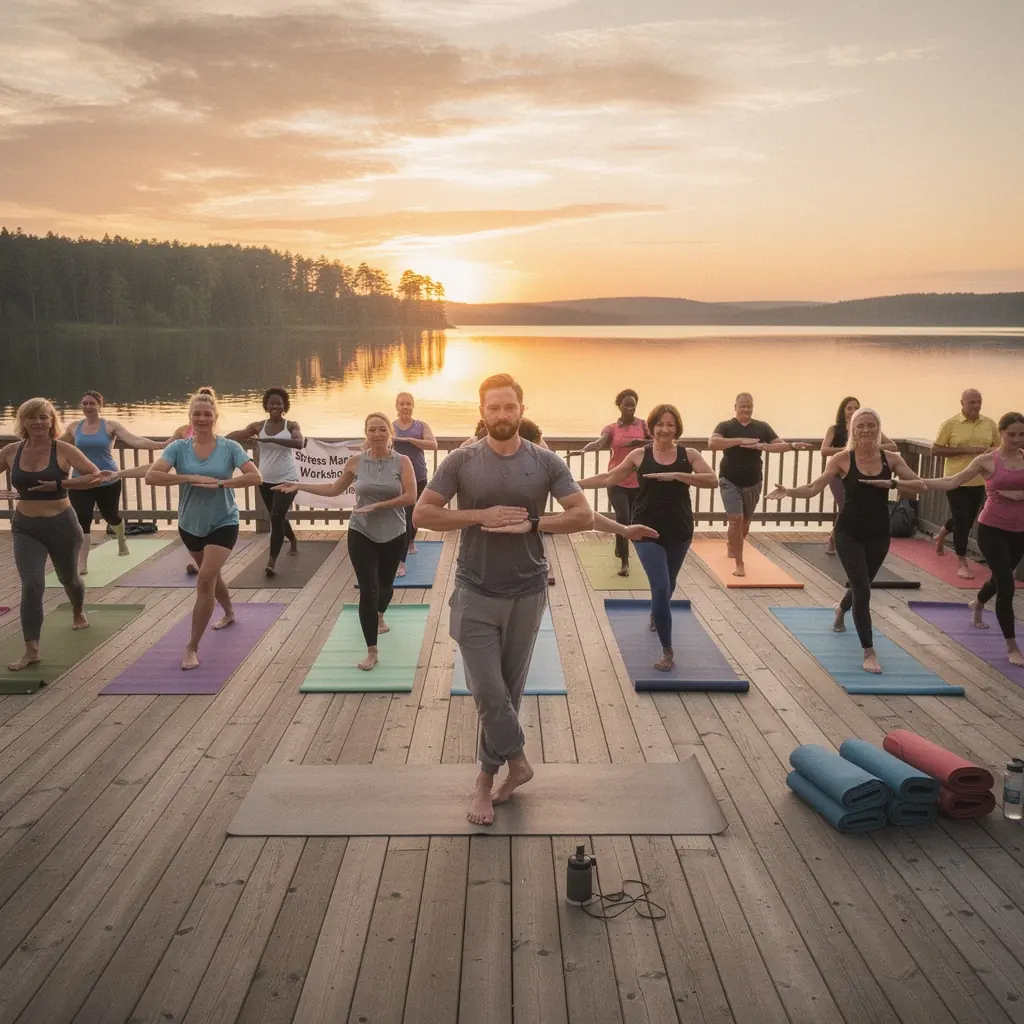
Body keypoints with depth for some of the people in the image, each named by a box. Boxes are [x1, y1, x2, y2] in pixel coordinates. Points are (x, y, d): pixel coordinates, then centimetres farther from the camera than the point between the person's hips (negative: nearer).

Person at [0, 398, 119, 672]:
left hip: (61, 525, -1)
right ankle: (31, 650, -6)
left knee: (68, 577, 20)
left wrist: (60, 484, -24)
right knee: (32, 586, -12)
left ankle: (78, 613, 53)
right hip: (25, 528, 1)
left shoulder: (64, 450, -11)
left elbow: (96, 476, -16)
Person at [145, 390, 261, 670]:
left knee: (205, 579, -15)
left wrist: (219, 482, -28)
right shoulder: (178, 447, -9)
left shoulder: (229, 447, -12)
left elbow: (255, 477, -20)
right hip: (190, 524, 4)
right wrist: (190, 478, -28)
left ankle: (192, 648, -8)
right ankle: (229, 613, 54)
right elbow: (151, 476, -20)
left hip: (223, 523, -3)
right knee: (211, 575, 24)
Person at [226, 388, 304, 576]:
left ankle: (272, 562, -14)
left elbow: (299, 442, -27)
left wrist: (270, 439, -35)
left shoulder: (291, 425, -7)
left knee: (276, 518, -15)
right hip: (266, 480, 5)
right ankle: (293, 541, 48)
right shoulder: (259, 426, 0)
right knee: (278, 517, 20)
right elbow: (237, 435, -14)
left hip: (287, 479, -4)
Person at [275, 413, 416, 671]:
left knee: (385, 584, 20)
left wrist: (377, 505, -21)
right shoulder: (356, 461, -3)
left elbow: (410, 497, -15)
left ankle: (379, 616, 56)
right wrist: (298, 486, 6)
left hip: (394, 535, 1)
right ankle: (372, 652, 3)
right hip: (361, 534, 0)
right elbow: (334, 489, 9)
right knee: (368, 591, -7)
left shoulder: (402, 462, -8)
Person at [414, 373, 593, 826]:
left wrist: (530, 523, -18)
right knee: (488, 691, -5)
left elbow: (583, 516, -5)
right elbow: (422, 514, -7)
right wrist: (481, 516, -17)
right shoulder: (461, 461, -5)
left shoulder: (546, 462, -3)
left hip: (527, 592, 1)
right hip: (475, 593, -1)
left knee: (508, 690, 11)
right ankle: (517, 762, 19)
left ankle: (487, 778, 27)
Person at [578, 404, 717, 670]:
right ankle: (667, 652, 0)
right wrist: (574, 482, 2)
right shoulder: (640, 455, -2)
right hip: (648, 531, -2)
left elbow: (712, 480, -17)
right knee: (661, 588, -10)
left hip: (679, 531, 2)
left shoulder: (689, 454, -3)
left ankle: (656, 615, 56)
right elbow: (608, 478, 5)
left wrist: (676, 475, -27)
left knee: (667, 586, 21)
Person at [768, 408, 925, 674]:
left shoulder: (891, 458, -2)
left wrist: (892, 483, -22)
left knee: (859, 585, 22)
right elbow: (813, 488, -12)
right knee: (862, 590, -12)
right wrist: (789, 491, -29)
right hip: (849, 532, -3)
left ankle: (841, 609, 59)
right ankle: (869, 652, -1)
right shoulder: (843, 459, -8)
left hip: (879, 533, 3)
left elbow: (921, 485, -7)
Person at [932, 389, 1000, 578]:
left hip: (980, 481, 5)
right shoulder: (950, 424, -9)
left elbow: (998, 447, 14)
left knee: (968, 519, 18)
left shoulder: (990, 424, 2)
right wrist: (965, 450, -19)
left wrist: (991, 452, -11)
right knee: (962, 520, -4)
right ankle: (962, 563, 7)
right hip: (956, 480, -5)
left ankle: (942, 534, 48)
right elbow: (935, 450, -10)